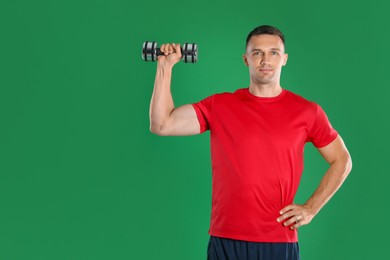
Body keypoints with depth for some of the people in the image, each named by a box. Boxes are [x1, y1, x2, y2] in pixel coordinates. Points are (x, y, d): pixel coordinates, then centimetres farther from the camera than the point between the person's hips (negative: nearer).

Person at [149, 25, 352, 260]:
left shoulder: (307, 111, 2)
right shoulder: (219, 106, 3)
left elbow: (342, 161, 11)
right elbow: (162, 124, -5)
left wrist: (311, 208, 2)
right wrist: (165, 67, -6)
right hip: (226, 240, 1)